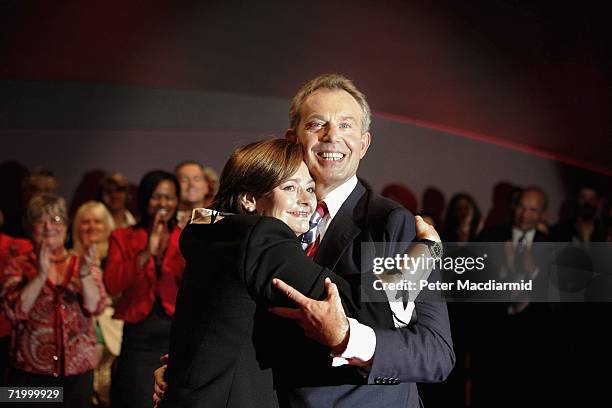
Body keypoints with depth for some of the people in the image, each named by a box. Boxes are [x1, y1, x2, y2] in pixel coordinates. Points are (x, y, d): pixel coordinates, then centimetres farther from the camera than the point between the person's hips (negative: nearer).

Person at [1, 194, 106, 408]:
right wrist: (41, 275, -21)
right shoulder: (18, 266, 3)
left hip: (78, 371, 1)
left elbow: (95, 306, -10)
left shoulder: (84, 264, 6)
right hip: (31, 373, -1)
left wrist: (85, 274, -27)